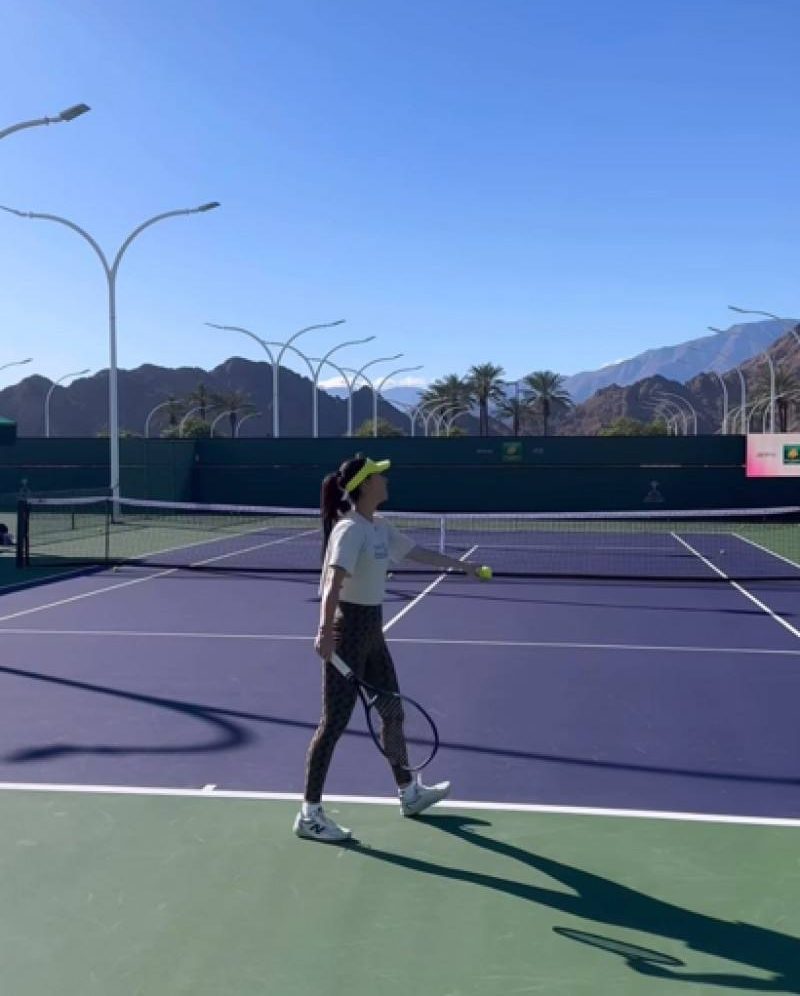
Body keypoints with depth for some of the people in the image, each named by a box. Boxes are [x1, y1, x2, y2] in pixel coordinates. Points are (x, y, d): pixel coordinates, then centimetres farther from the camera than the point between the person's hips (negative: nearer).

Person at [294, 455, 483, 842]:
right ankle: (309, 814, 7)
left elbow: (417, 552, 23)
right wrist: (325, 631, -43)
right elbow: (334, 581, -32)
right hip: (347, 629, -10)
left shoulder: (380, 526, 9)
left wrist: (461, 565, 30)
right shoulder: (350, 529, -19)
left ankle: (409, 793, 36)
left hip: (372, 628, 10)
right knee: (335, 721, -4)